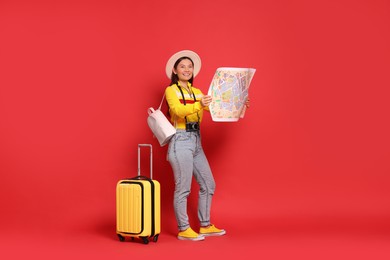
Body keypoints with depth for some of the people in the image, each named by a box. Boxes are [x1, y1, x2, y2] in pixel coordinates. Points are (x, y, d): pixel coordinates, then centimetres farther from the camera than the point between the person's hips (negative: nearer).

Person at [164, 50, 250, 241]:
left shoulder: (196, 92, 17)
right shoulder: (171, 90, -4)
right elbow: (178, 110, -22)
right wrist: (198, 105, -38)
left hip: (196, 141, 8)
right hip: (180, 141, -8)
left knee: (208, 184, 10)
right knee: (183, 188, -6)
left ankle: (205, 226, 20)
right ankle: (183, 230, 3)